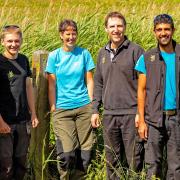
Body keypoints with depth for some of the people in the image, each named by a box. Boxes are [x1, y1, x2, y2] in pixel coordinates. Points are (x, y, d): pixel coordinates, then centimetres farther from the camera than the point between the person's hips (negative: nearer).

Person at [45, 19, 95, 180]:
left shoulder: (84, 53, 5)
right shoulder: (54, 56, 4)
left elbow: (89, 81, 7)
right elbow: (51, 85, 4)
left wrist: (92, 105, 3)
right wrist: (53, 108, 0)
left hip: (84, 107, 1)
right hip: (62, 110, -1)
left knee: (85, 151, 0)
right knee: (67, 153, -11)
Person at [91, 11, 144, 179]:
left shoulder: (135, 50, -5)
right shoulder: (102, 53, 12)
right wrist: (95, 110, 11)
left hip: (131, 114, -5)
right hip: (109, 115, 5)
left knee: (134, 159, -1)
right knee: (112, 160, 12)